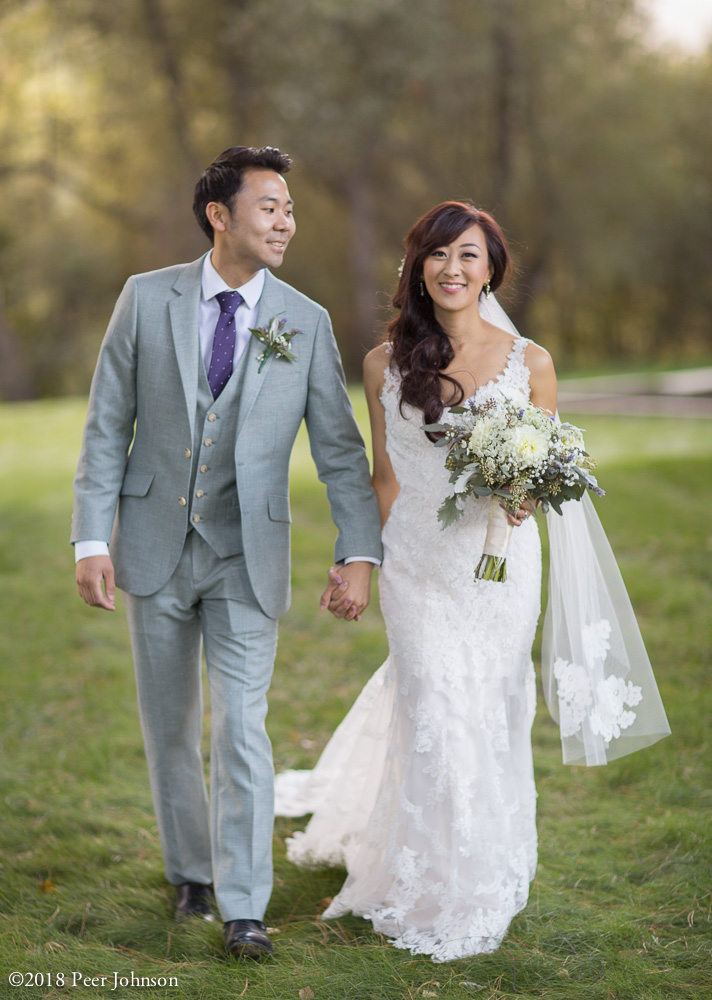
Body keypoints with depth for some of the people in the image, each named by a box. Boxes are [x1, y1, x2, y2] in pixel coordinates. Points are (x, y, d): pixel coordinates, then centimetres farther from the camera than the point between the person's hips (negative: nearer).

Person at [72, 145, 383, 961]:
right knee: (168, 727, 13)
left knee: (241, 727, -7)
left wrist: (358, 554, -10)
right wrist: (91, 537, -7)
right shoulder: (147, 298, -2)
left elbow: (340, 448, -1)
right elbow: (106, 427, -1)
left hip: (247, 557, -1)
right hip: (154, 547, 1)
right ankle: (191, 871, 33)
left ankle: (243, 908, 2)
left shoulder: (307, 322, -1)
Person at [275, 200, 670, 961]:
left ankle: (489, 882, 29)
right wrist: (385, 559, 7)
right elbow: (386, 476, 8)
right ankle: (435, 893, 12)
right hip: (417, 563, 0)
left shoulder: (529, 362, -2)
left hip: (501, 561, 0)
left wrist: (527, 495, -16)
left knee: (495, 711, 8)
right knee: (434, 716, -3)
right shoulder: (385, 364, 0)